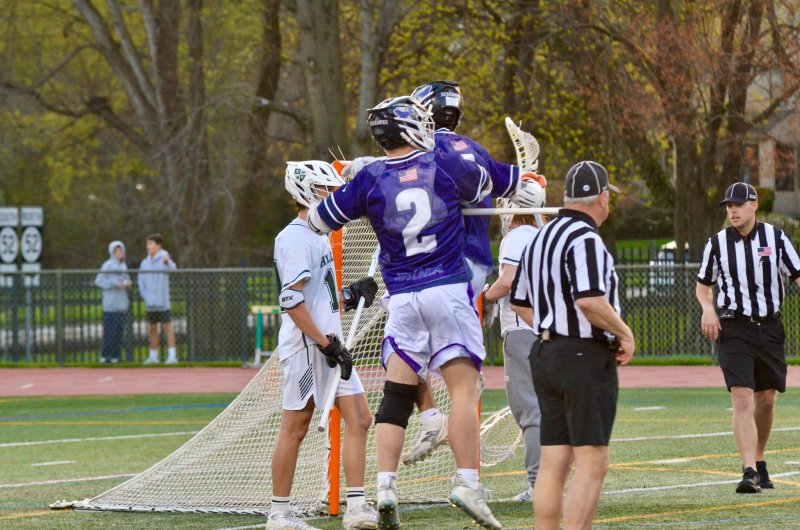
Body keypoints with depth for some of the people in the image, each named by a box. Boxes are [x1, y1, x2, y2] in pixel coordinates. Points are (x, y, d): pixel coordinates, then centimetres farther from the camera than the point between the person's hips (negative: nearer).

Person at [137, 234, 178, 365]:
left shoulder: (164, 259, -6)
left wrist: (168, 262, -49)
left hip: (162, 303, -6)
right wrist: (145, 296, 1)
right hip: (150, 303, 6)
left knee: (167, 327, -9)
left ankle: (172, 355, -11)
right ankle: (153, 356, 17)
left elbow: (173, 269, -27)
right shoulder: (145, 262, 11)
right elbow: (140, 280, 13)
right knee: (152, 328, 10)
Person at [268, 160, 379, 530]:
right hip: (305, 347, -10)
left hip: (327, 344, 10)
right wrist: (325, 343, -21)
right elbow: (291, 301, -21)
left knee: (359, 419, 3)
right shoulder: (296, 238, -13)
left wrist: (349, 297, 7)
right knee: (295, 427, -3)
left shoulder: (318, 236, 18)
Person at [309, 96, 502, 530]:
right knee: (463, 387, -5)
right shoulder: (446, 167, 0)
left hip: (402, 299, 2)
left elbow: (318, 221, 11)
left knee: (396, 395, 5)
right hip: (448, 290, -2)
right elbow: (486, 185, 21)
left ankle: (385, 486, -3)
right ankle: (466, 482, -14)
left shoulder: (368, 180, 2)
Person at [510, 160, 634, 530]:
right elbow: (589, 300, -26)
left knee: (553, 463, 9)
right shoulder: (585, 239, -14)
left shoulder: (539, 238, 15)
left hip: (545, 353, 9)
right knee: (592, 462, -7)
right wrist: (624, 332, -12)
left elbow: (520, 303, 21)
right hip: (586, 357, -9)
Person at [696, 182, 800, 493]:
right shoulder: (717, 243, 1)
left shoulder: (775, 238, 0)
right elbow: (703, 285, 13)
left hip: (769, 328, 2)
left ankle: (759, 463, 31)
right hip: (734, 329, -2)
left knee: (766, 401, 11)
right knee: (742, 400, -15)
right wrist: (708, 308, -9)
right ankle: (749, 472, -24)